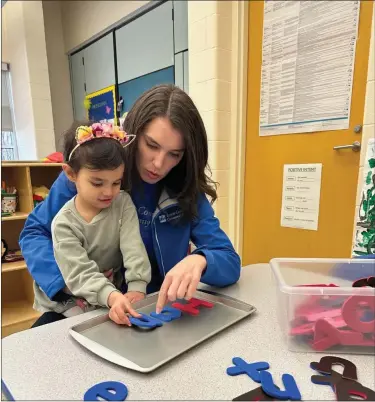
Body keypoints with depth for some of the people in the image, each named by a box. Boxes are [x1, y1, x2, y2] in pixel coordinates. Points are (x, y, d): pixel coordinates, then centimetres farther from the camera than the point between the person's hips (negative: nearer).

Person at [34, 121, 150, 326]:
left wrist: (137, 287, -31)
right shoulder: (64, 223, -18)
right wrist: (111, 297, -43)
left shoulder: (123, 203, -10)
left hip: (116, 291, 2)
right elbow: (79, 273, -26)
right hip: (69, 303, -1)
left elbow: (134, 248, -17)